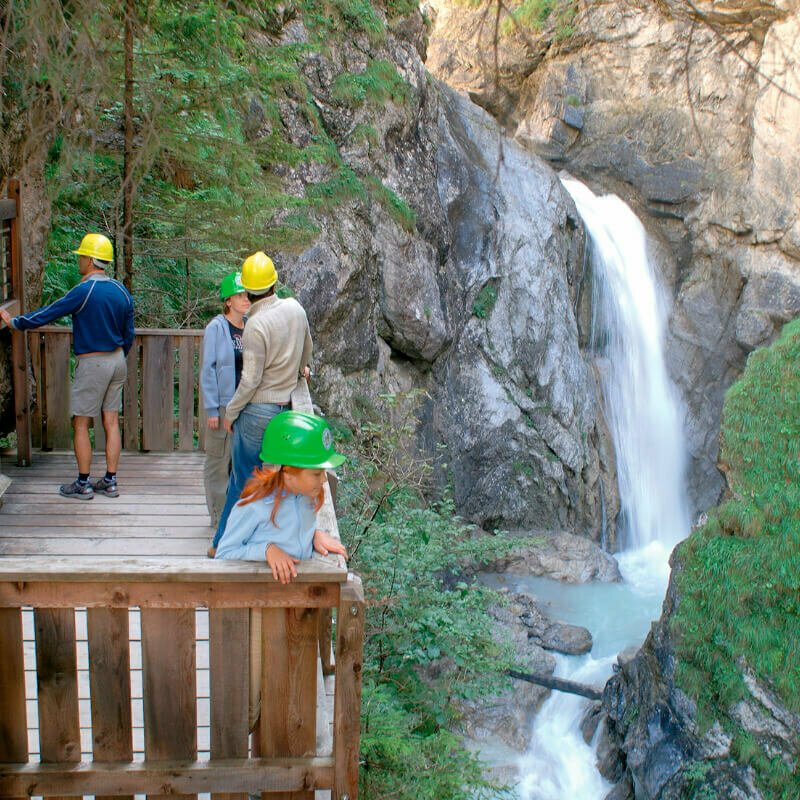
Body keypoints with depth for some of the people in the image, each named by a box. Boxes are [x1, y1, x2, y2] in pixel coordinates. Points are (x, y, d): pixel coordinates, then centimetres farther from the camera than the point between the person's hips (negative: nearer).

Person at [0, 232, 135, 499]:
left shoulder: (85, 290, -15)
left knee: (80, 424, 3)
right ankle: (110, 482, 12)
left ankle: (83, 484, 7)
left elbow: (48, 313, -10)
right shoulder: (122, 291, 6)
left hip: (92, 363, -7)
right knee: (111, 421, 9)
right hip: (117, 362, 7)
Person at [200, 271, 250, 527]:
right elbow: (208, 370, -7)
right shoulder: (216, 328, -6)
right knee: (219, 461, 3)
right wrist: (211, 409, -12)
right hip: (223, 406, -5)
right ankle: (219, 514, 15)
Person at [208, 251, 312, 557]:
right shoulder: (294, 308, 1)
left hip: (257, 410, -6)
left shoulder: (256, 325, -19)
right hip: (285, 407, 7)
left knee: (243, 479, 2)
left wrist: (230, 412, -4)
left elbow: (250, 380, -18)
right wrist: (300, 367, 42)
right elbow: (306, 346, 20)